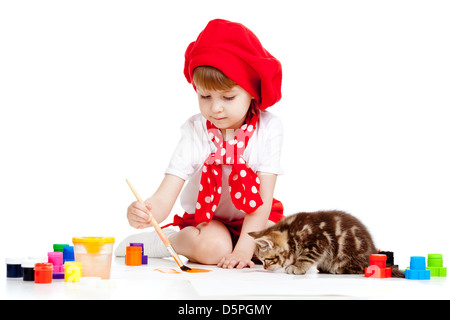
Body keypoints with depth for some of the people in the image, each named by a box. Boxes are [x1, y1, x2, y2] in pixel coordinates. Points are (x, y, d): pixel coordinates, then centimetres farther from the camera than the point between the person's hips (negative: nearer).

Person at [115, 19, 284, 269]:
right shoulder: (195, 132, -19)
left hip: (253, 217, 2)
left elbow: (263, 199, -18)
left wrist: (243, 249, -29)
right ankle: (172, 240, -5)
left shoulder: (267, 127, -17)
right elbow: (163, 200, -26)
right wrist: (142, 214, -50)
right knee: (211, 247, -33)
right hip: (206, 219, -2)